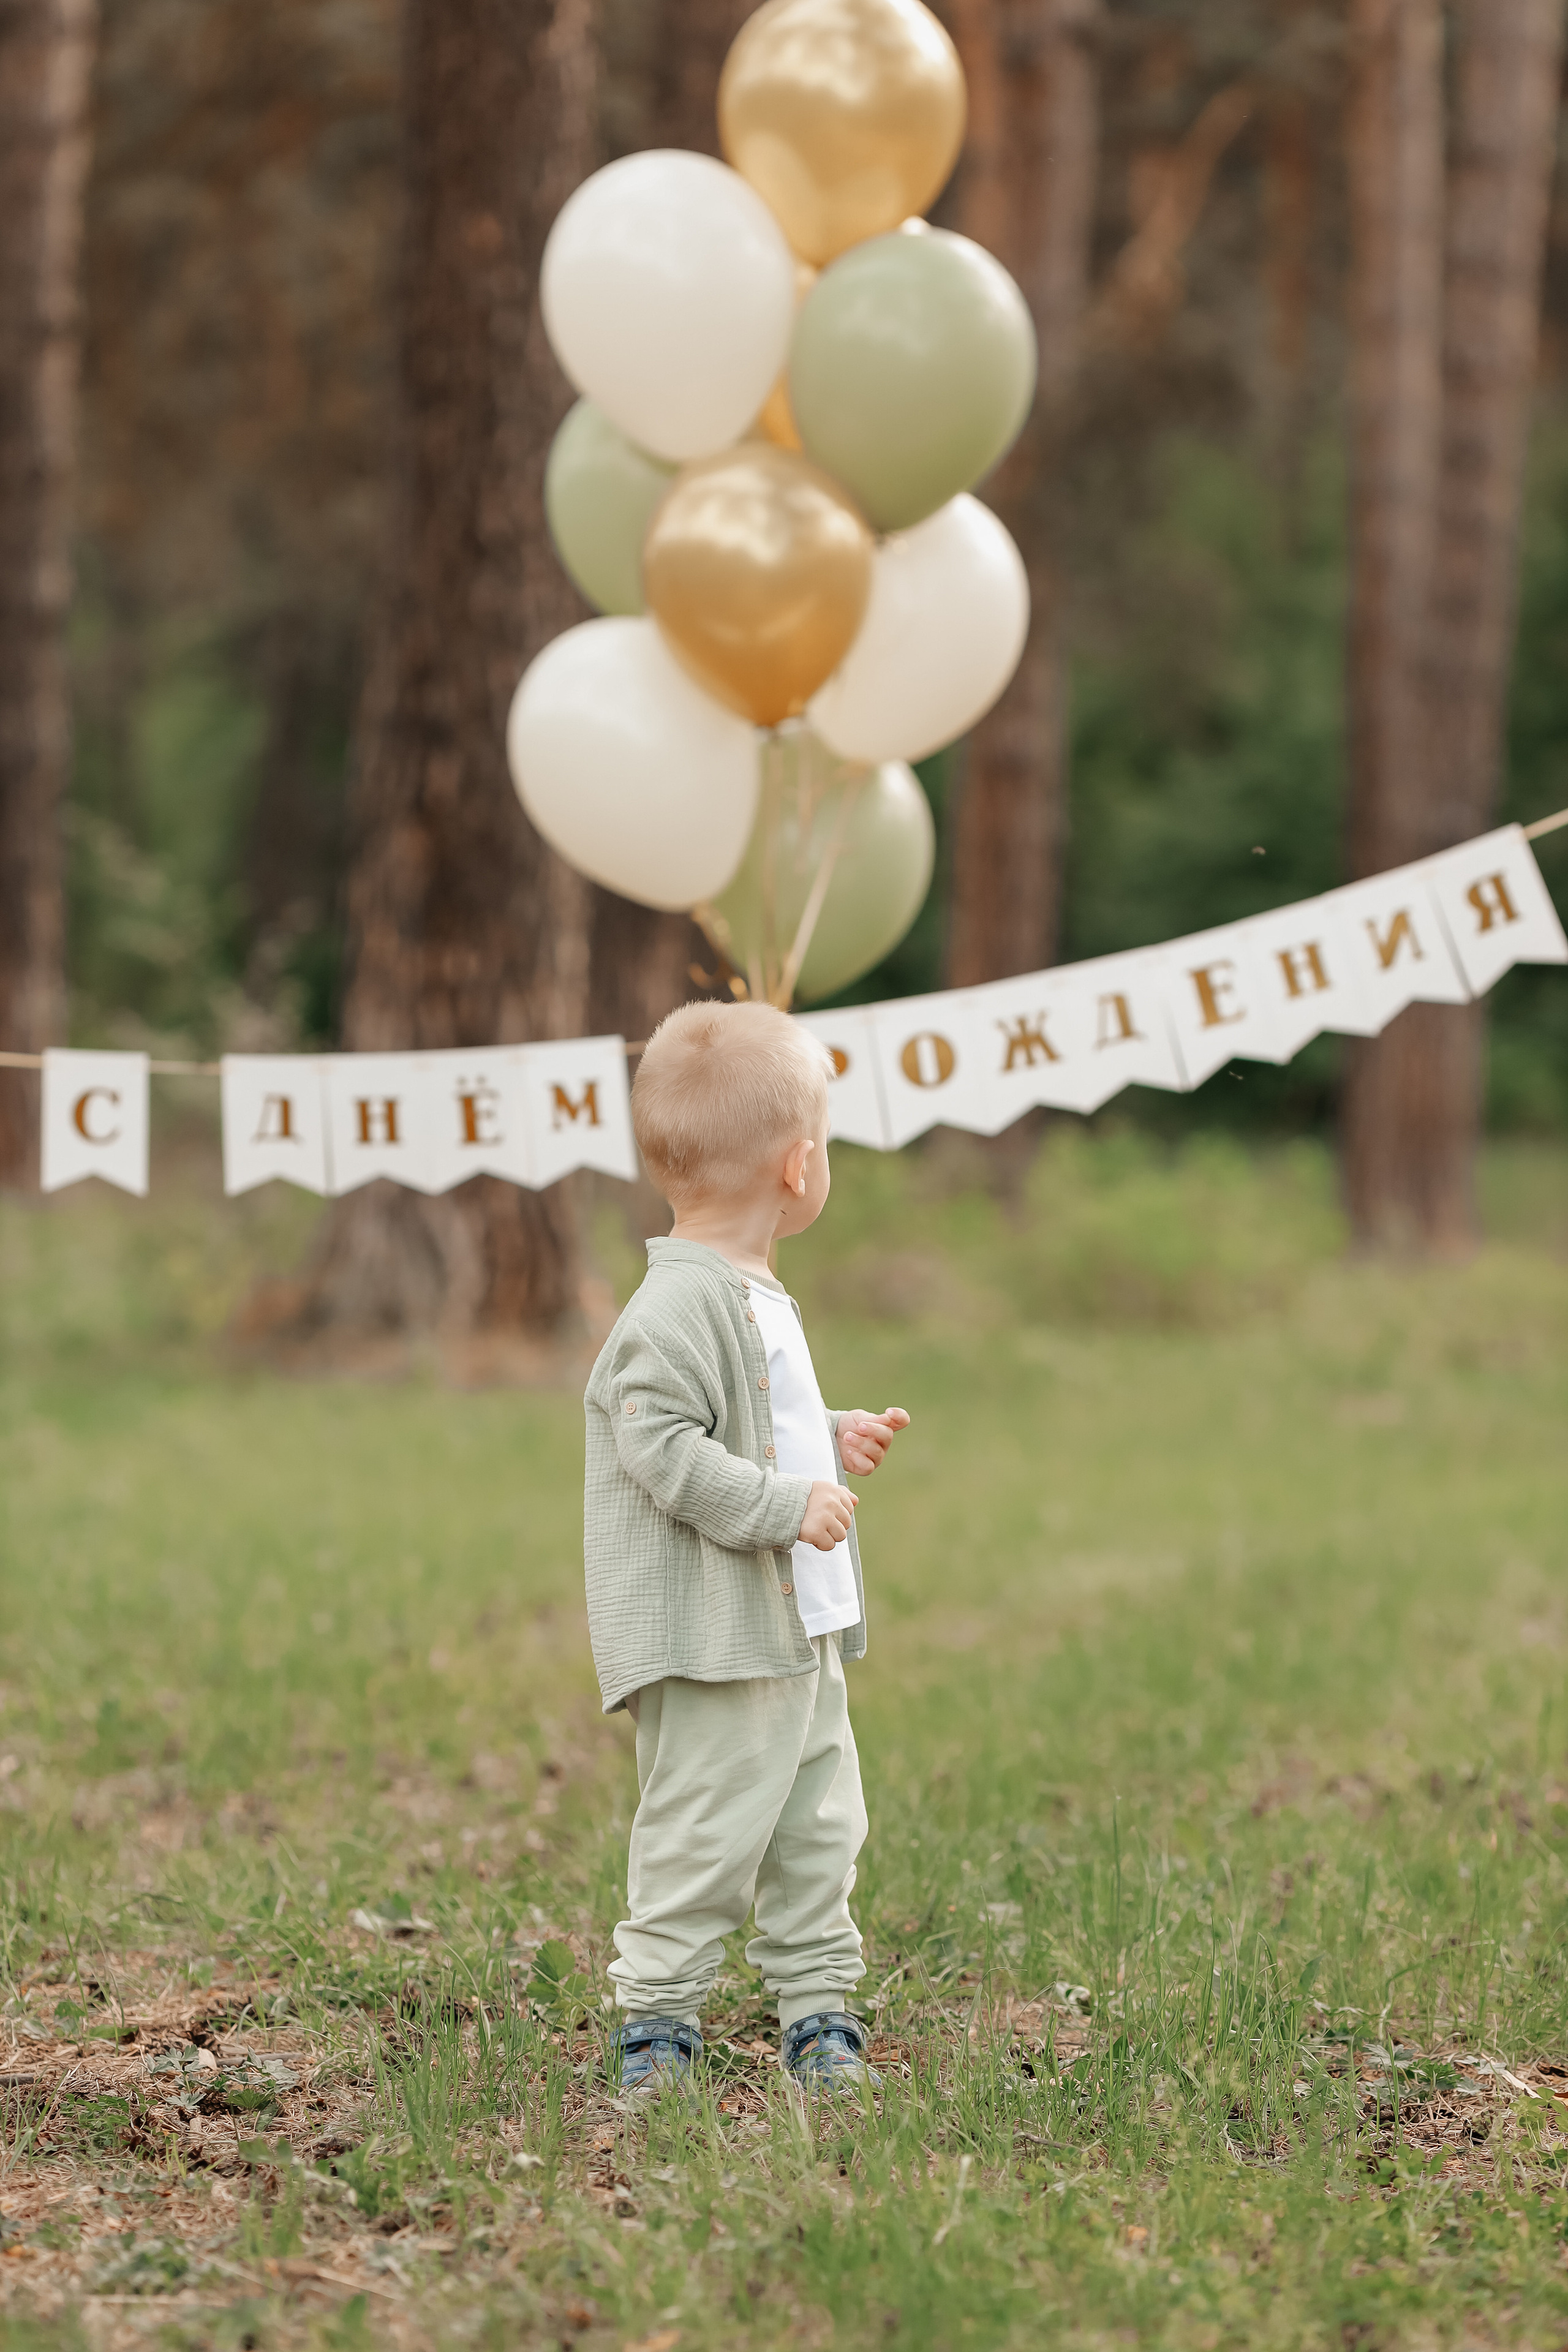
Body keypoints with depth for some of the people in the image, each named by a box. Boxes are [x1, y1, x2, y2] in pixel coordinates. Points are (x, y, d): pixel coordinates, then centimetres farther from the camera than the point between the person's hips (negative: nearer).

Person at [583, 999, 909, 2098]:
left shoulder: (759, 1300, 16)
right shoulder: (678, 1308, -18)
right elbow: (663, 1448, -24)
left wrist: (836, 1443, 16)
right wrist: (785, 1504, -25)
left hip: (801, 1634, 10)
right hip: (712, 1644, -10)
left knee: (820, 1830, 12)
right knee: (705, 1836, -6)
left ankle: (820, 2009, 21)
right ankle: (656, 2021, 3)